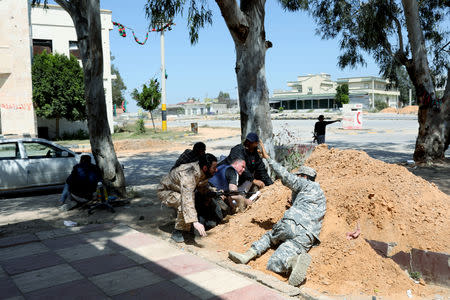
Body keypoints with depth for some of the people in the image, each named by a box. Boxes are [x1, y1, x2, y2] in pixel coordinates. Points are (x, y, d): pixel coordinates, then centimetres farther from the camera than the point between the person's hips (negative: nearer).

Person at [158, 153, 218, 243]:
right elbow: (187, 200, -52)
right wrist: (195, 222, -59)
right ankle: (177, 231, -17)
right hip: (165, 191, -8)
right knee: (185, 203, -34)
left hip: (179, 189, 8)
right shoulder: (188, 175, -40)